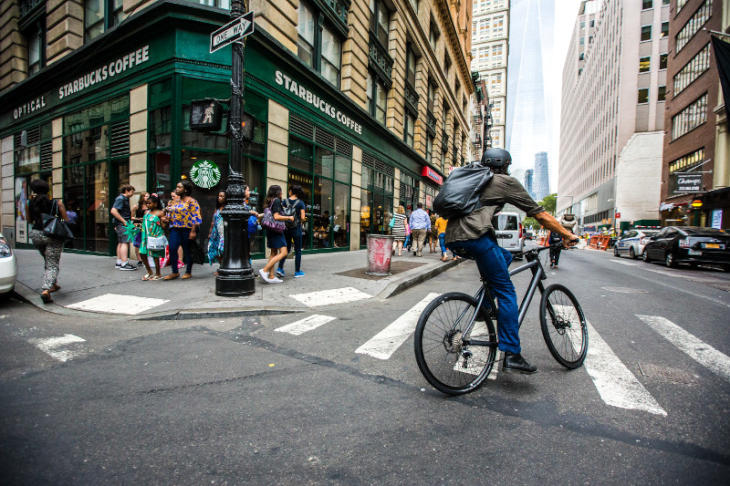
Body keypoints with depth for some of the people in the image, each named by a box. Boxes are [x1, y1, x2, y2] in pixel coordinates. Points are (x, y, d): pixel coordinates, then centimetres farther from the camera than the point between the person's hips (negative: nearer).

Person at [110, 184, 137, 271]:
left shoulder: (124, 199, 19)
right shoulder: (120, 199, -12)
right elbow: (113, 211, -22)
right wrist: (124, 221, -20)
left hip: (123, 224, 11)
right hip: (122, 224, -11)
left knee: (120, 243, 13)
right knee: (125, 242, -13)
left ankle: (119, 262, 20)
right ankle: (124, 264, -15)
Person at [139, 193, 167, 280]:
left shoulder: (160, 213, -6)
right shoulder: (146, 212, 13)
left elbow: (163, 225, -8)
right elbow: (144, 223, 25)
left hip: (156, 237, -6)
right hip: (146, 237, 7)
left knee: (155, 255, 0)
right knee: (142, 254, 5)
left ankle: (158, 274, 14)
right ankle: (149, 271, 24)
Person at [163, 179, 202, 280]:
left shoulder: (191, 201, -5)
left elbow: (196, 217, -11)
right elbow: (170, 214, 28)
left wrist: (193, 231, -18)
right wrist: (167, 219, 5)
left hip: (187, 229, -6)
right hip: (175, 228, 6)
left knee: (187, 251, 3)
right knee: (172, 248, -6)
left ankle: (188, 272, 16)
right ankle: (175, 272, 4)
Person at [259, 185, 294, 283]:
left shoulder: (270, 202, 15)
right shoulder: (277, 200, -11)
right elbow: (276, 217, -19)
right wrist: (289, 218, -11)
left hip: (271, 230, 10)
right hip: (276, 230, -10)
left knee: (273, 253, 12)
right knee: (283, 252, -10)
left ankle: (271, 276, 13)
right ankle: (264, 270, -14)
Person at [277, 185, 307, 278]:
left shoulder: (285, 201, 0)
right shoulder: (300, 203, -6)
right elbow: (303, 217, -13)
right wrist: (300, 221, 7)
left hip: (286, 228, 3)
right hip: (296, 228, -3)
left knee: (286, 249, 17)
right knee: (298, 250, 7)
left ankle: (280, 268, 10)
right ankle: (297, 272, 12)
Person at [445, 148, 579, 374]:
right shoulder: (506, 181, 12)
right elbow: (540, 214, 13)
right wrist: (567, 235, 23)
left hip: (452, 238, 8)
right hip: (474, 236, -8)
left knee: (505, 257, 27)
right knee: (506, 292, -1)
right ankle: (511, 356, -3)